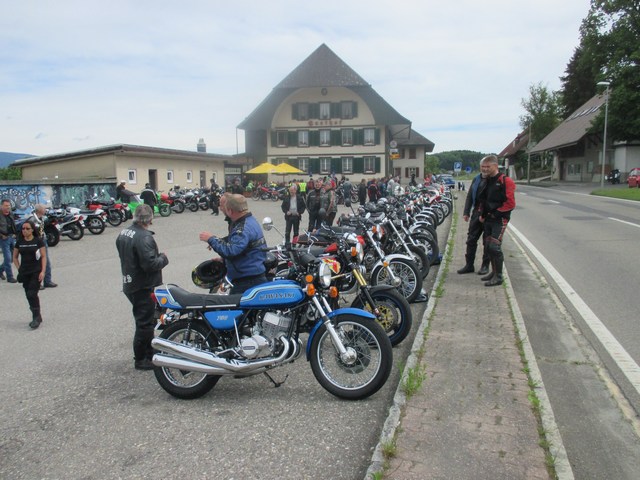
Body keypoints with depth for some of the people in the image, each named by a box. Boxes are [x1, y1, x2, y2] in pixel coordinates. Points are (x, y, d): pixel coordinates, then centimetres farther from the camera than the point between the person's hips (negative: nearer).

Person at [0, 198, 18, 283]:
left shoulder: (11, 214, 9)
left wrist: (14, 234, 11)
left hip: (12, 238, 7)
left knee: (12, 257, 13)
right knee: (8, 258, -5)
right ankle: (10, 277, 3)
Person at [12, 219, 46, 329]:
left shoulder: (38, 241, -4)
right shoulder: (19, 242, 6)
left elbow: (44, 256, -4)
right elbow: (15, 257, 16)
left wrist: (42, 271, -11)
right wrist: (19, 269, 4)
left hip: (36, 272, -4)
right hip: (24, 273, 4)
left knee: (32, 294, -12)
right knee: (29, 296, 8)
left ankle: (36, 318, -3)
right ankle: (37, 317, 20)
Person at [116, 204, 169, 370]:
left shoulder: (123, 234, 7)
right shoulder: (144, 237, -23)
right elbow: (150, 264, -29)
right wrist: (163, 258, -11)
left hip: (129, 285, 9)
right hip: (144, 288, -9)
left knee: (144, 321, 21)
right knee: (145, 323, 2)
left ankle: (149, 353, 33)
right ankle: (141, 359, 12)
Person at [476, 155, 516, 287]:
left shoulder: (505, 181, -11)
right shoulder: (487, 181, 14)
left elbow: (510, 203, -15)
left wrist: (496, 213, -13)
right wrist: (482, 213, 13)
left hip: (500, 220, -8)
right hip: (488, 219, 8)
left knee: (494, 247, -13)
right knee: (488, 246, 11)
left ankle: (498, 277, -5)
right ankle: (494, 271, 25)